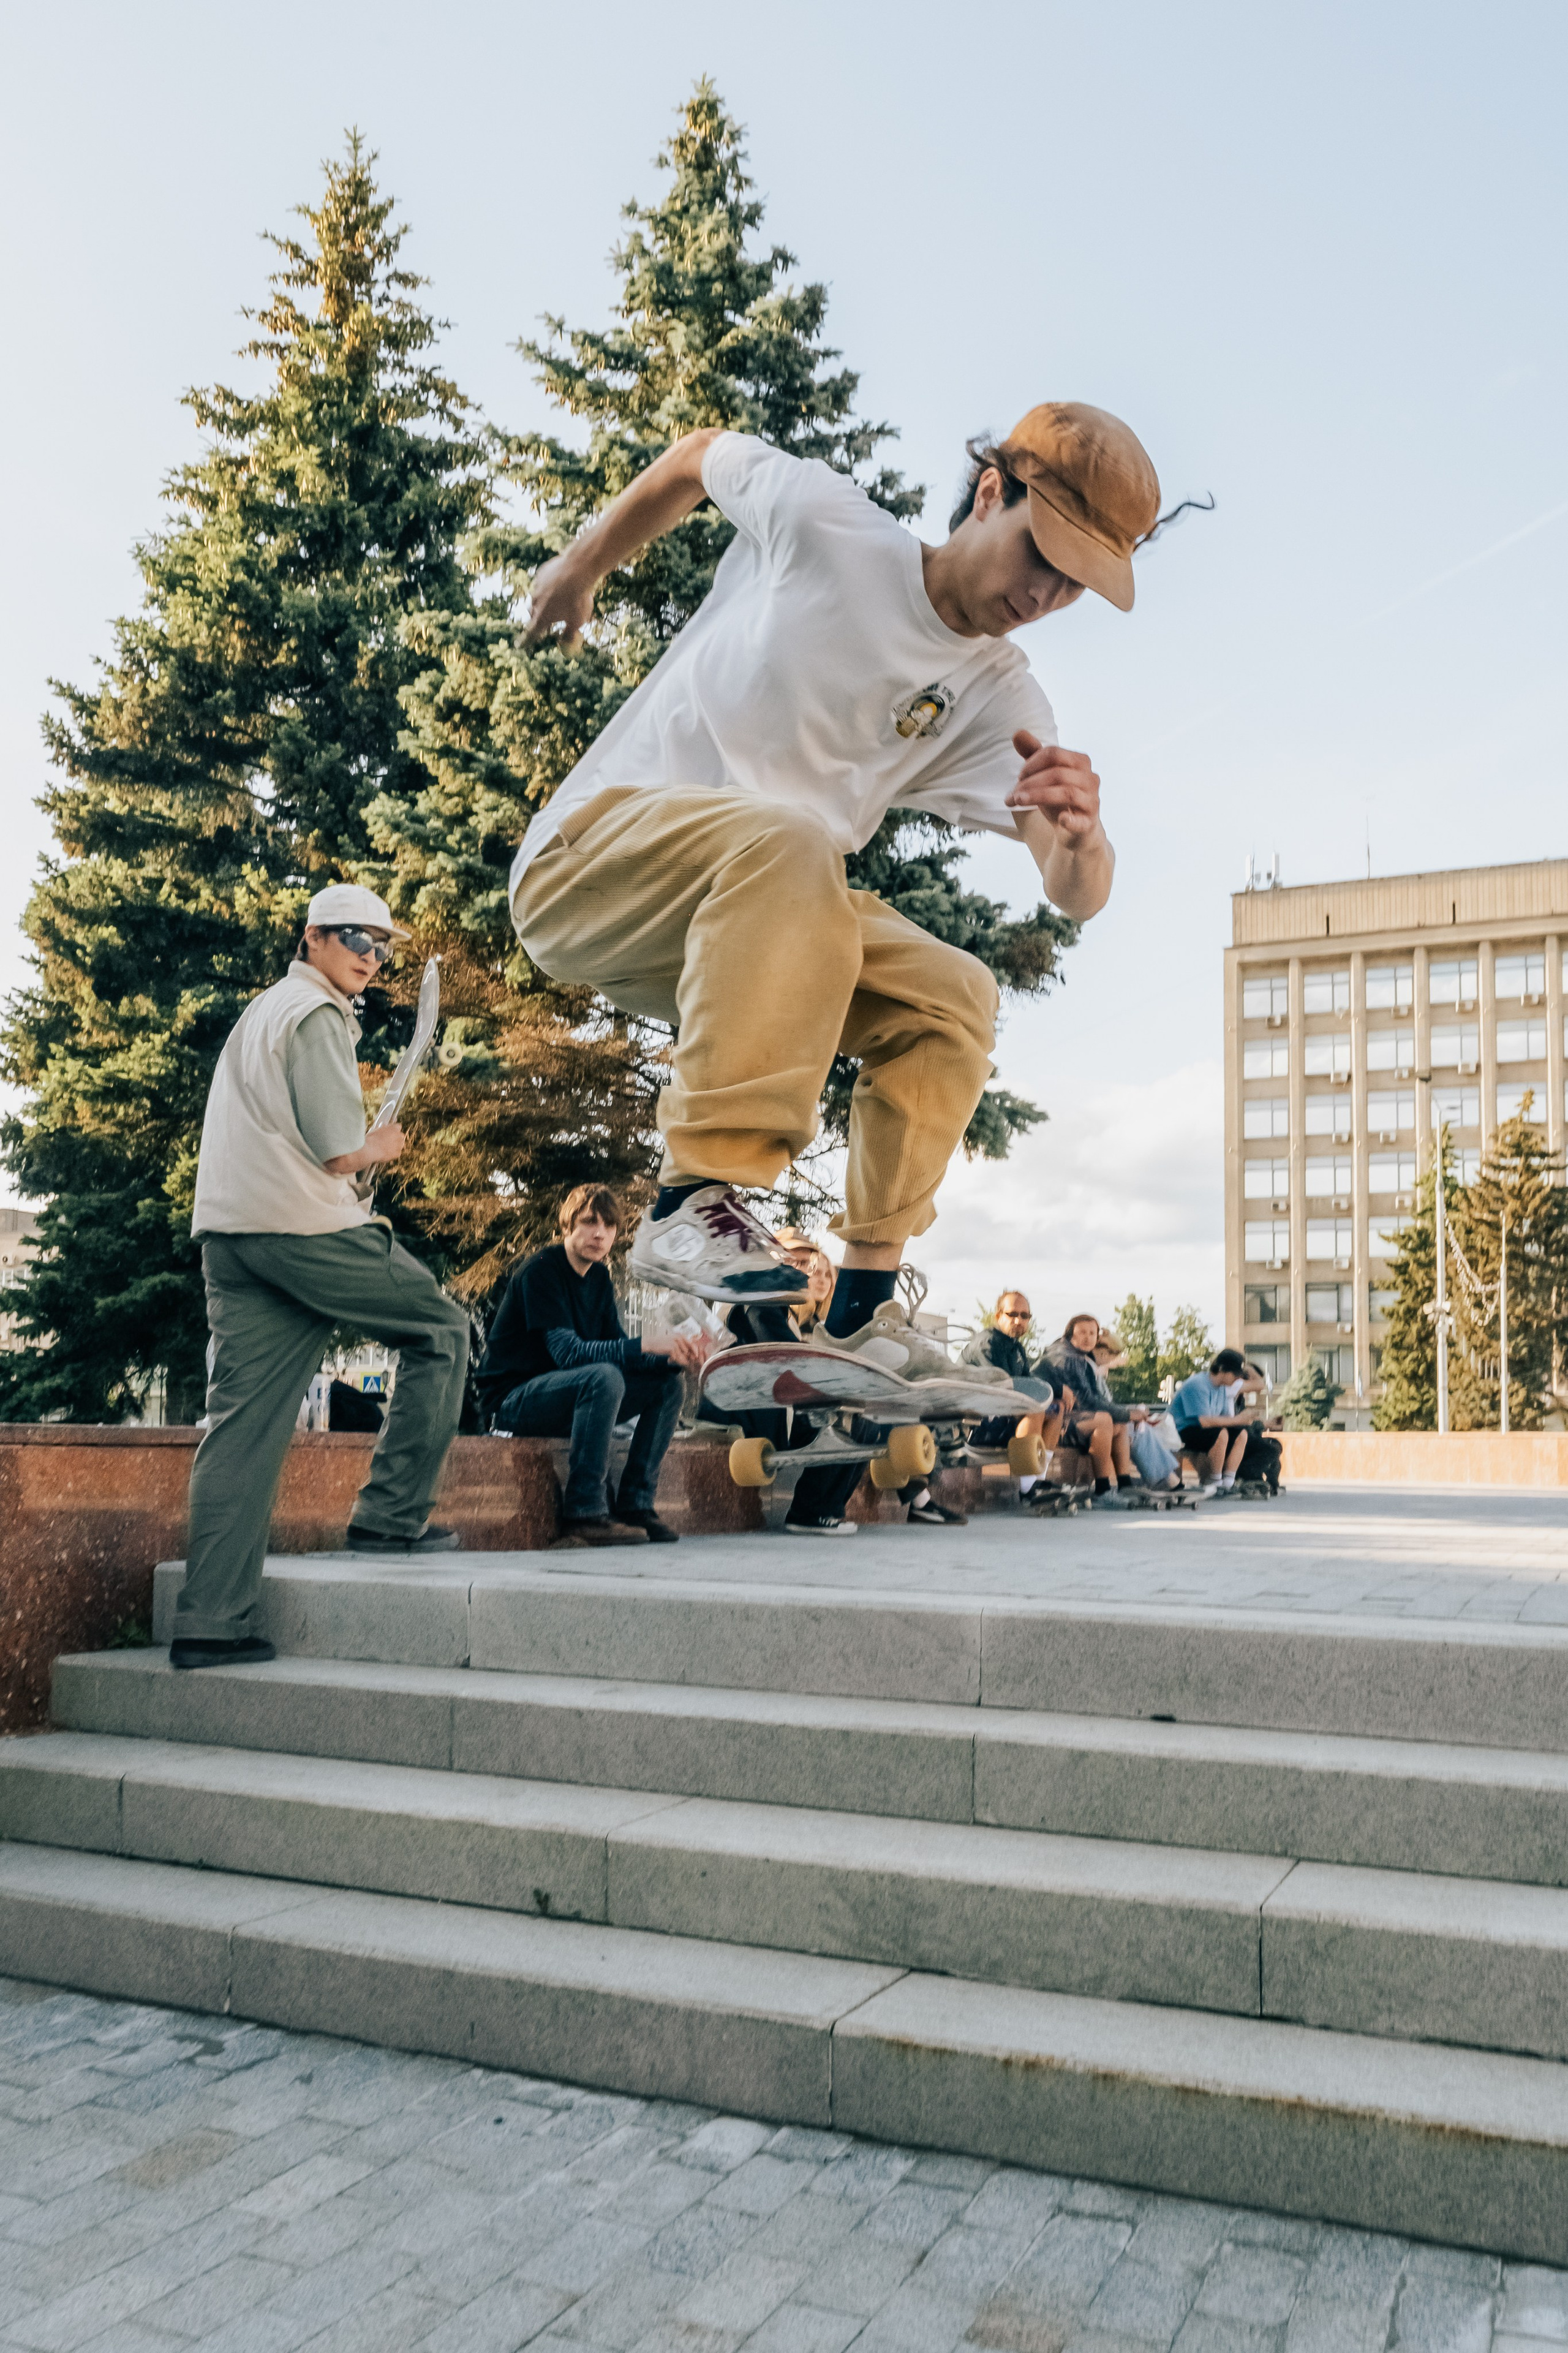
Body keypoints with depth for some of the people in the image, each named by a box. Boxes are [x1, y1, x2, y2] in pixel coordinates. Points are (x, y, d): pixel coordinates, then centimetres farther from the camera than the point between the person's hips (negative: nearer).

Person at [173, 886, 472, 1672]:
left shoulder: (260, 1011, 26)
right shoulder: (317, 1014, -5)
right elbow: (338, 1151, -13)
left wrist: (358, 1153, 18)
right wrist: (380, 1149, 7)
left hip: (230, 1230, 9)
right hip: (305, 1225, -9)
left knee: (242, 1422, 4)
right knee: (441, 1330, 7)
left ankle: (209, 1622, 0)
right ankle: (392, 1516, 5)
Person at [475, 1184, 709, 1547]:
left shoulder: (599, 1275, 9)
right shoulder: (540, 1270, -16)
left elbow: (618, 1347, 4)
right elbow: (566, 1351, -28)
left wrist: (674, 1357, -16)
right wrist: (646, 1345, -38)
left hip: (564, 1398, 8)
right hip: (512, 1399, -8)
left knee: (666, 1385, -4)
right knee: (604, 1377, -34)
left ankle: (634, 1505, -7)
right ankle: (584, 1514, -30)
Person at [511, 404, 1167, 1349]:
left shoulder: (1001, 704, -1)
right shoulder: (821, 518, -9)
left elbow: (1078, 895, -12)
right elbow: (699, 455, 11)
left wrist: (1079, 835, -36)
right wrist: (580, 567, 20)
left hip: (763, 917, 5)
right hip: (587, 856, -5)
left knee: (955, 996, -13)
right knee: (784, 837, -35)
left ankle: (864, 1304, -6)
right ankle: (697, 1197, -38)